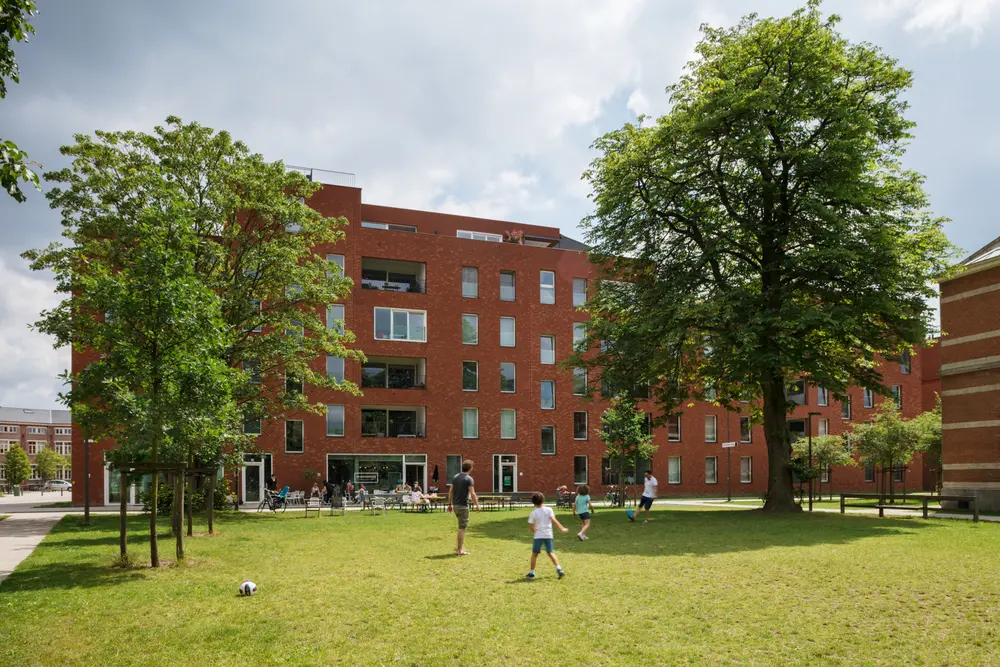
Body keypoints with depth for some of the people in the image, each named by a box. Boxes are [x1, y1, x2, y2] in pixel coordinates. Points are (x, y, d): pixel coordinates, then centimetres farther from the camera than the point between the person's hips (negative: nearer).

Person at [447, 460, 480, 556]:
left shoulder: (456, 477, 9)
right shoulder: (469, 479, -12)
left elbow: (450, 491, 10)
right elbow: (472, 494, -16)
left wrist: (450, 504, 16)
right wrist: (477, 505, -4)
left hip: (455, 505, 7)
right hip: (463, 505, -7)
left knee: (462, 526, 20)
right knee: (462, 528, -2)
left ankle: (461, 547, 22)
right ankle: (460, 550, 0)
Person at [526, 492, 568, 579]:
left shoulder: (533, 513, -4)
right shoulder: (549, 510, -1)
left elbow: (531, 527, -2)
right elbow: (554, 520, -13)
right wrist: (562, 528, -12)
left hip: (538, 536, -2)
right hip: (548, 535, 2)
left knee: (534, 554, 10)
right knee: (551, 552, 13)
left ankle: (531, 573, 13)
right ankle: (559, 569, -1)